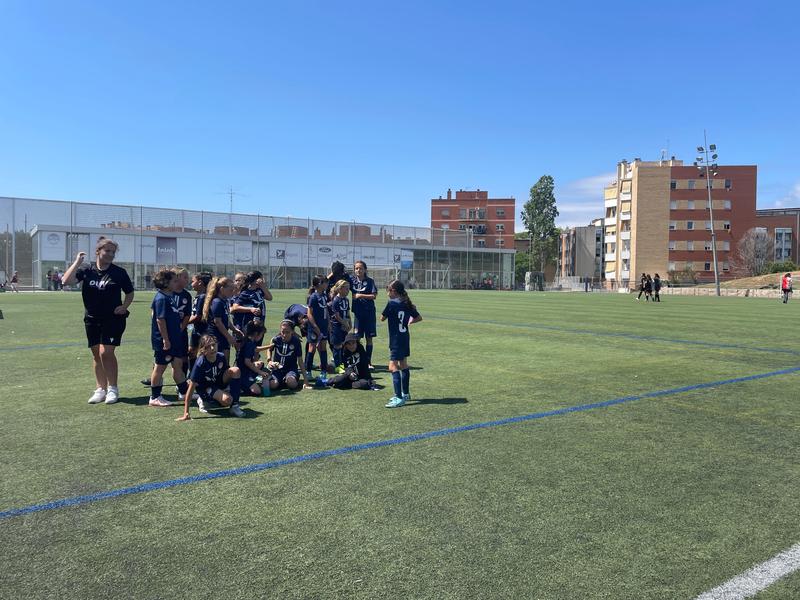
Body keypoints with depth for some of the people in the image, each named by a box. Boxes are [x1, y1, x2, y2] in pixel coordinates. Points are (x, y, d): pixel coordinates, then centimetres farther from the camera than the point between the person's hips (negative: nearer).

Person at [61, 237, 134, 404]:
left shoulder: (119, 272, -3)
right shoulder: (86, 269, 1)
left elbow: (130, 293, 9)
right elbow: (67, 280, -14)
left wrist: (124, 306, -7)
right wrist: (77, 262, -14)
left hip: (113, 318, -3)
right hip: (92, 318, 3)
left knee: (106, 352, -11)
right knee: (96, 354, 9)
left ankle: (112, 389, 3)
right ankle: (101, 389, 20)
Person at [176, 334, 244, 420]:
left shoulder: (221, 357, -17)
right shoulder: (200, 363, -30)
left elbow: (226, 373, 5)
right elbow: (191, 387, -30)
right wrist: (186, 413, -33)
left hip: (219, 382, 5)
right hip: (204, 387, -5)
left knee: (235, 370, -22)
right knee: (226, 400, -32)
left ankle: (234, 405, -13)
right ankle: (204, 401, 1)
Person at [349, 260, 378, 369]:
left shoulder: (370, 281, -3)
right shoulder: (352, 279, 3)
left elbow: (374, 296, -9)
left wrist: (360, 295, -14)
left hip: (369, 312, -1)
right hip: (357, 312, 1)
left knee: (369, 338, 4)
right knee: (356, 337, 1)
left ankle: (368, 361, 13)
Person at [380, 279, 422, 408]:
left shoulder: (391, 304, -15)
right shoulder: (407, 304, 4)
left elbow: (382, 318, -5)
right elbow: (419, 318, 12)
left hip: (396, 340, -8)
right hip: (405, 338, 8)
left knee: (393, 367, -10)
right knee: (403, 365, 19)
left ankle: (399, 398, -18)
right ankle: (405, 394, 32)